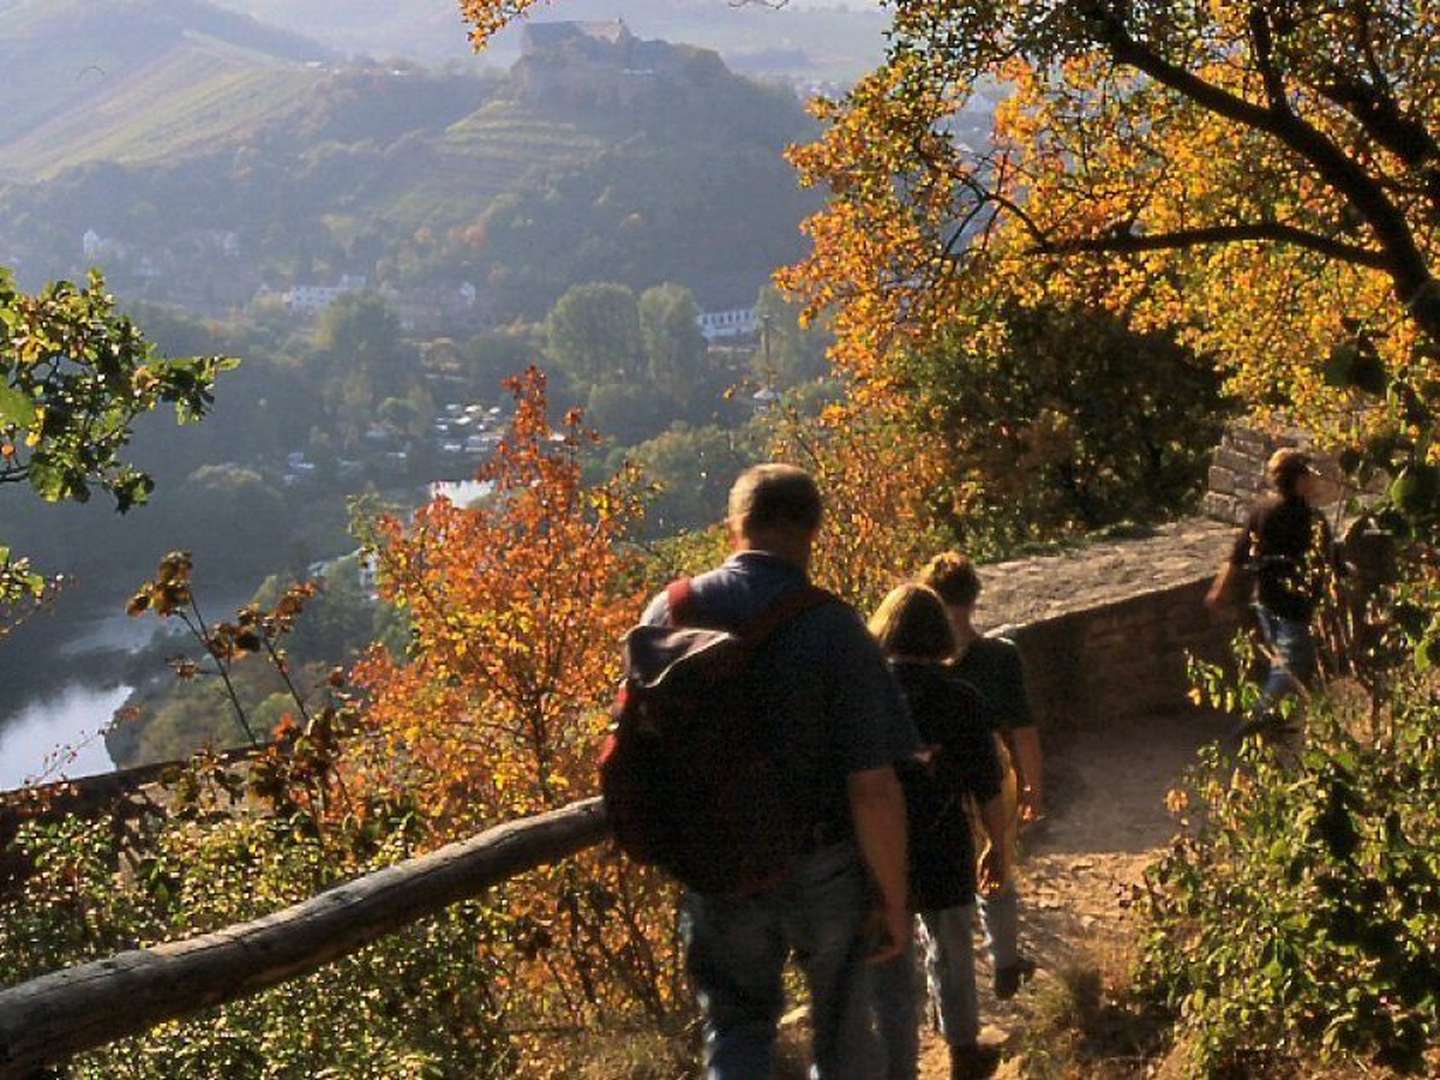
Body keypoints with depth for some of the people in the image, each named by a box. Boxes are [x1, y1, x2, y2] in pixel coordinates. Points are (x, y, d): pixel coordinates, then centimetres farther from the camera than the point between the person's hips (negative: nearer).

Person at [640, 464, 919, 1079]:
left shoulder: (670, 612, -8)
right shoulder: (836, 630, -19)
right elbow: (873, 788, -20)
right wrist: (893, 900, -7)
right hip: (824, 868, -2)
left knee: (735, 1028, 16)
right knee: (842, 1029, 20)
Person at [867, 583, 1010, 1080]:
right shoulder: (959, 698, -9)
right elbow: (987, 787, -5)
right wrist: (999, 848, 11)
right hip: (943, 854, 1)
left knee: (890, 980, 7)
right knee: (951, 954, 24)